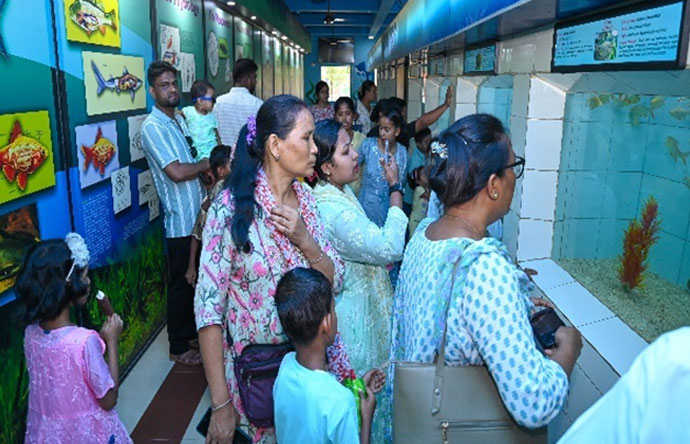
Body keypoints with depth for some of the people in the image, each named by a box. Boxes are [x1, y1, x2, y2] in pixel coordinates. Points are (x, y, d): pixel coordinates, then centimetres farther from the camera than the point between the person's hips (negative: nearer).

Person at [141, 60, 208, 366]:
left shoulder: (180, 120, 12)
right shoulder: (153, 127, -15)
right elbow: (176, 172, -24)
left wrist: (207, 171, -1)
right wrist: (206, 164, -9)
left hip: (197, 215, 8)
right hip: (181, 220, -8)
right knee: (181, 284, 4)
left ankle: (190, 333, 36)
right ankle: (178, 348, 19)